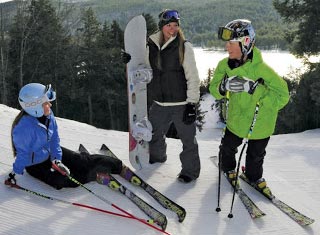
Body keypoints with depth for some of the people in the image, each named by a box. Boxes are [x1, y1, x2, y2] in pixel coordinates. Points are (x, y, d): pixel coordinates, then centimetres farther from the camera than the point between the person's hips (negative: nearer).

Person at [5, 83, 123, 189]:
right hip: (35, 165, -6)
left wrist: (57, 160, -13)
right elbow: (23, 154, -21)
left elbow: (54, 140, -5)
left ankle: (117, 165, 8)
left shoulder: (48, 115, -13)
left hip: (51, 153, 6)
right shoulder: (23, 128, -33)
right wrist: (14, 174, -18)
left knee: (82, 161, -3)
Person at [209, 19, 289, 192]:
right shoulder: (224, 65, -13)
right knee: (228, 146, 21)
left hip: (260, 124, -3)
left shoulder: (260, 68, -28)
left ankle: (254, 176, 49)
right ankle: (228, 168, 54)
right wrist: (224, 85, -30)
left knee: (256, 155, 17)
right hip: (236, 119, 3)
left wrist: (254, 88, -35)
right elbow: (214, 90, -6)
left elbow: (282, 95, -25)